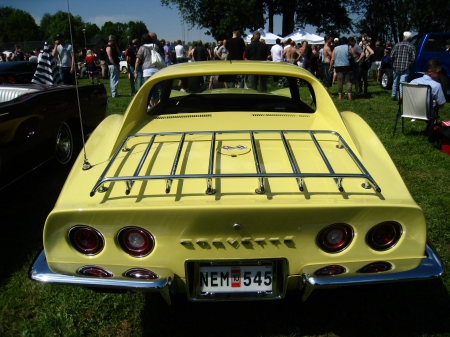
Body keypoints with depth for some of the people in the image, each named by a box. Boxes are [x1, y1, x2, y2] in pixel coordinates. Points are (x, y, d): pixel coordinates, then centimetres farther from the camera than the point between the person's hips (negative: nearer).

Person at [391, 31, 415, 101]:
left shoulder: (397, 45, 0)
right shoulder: (411, 46, -1)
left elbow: (392, 55, -3)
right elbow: (413, 58, -6)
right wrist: (409, 65, 9)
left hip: (396, 67, 2)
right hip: (405, 68, -1)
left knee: (395, 82, 16)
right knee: (402, 82, -5)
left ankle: (394, 96, 27)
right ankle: (401, 95, -23)